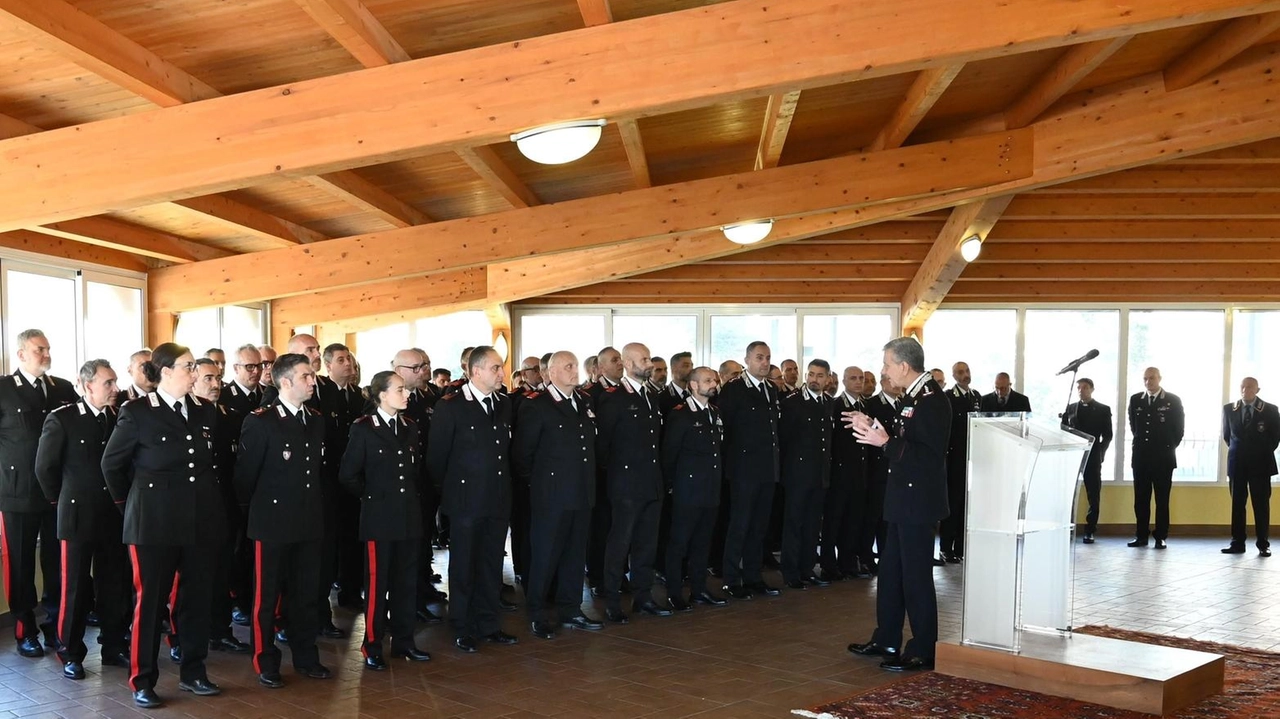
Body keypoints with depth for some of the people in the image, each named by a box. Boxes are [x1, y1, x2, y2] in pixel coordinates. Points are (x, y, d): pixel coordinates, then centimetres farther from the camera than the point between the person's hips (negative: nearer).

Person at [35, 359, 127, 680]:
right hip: (78, 516, -4)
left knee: (114, 585, 9)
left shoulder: (118, 418, 4)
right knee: (75, 587, 3)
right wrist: (62, 498, 6)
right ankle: (70, 654, 16)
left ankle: (113, 647, 21)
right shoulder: (62, 419, -7)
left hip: (114, 516, 4)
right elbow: (45, 467, -2)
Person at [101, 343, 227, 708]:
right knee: (149, 599, 3)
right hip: (154, 521, -4)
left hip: (202, 520, 5)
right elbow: (111, 463, 3)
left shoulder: (205, 410, 6)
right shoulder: (137, 412, -7)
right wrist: (129, 501, 11)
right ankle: (142, 680, 13)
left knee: (198, 598, 10)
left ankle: (193, 672, 23)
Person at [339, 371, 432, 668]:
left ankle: (403, 641, 21)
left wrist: (413, 494, 10)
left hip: (409, 516, 5)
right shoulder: (363, 429, -7)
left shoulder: (410, 427, 9)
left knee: (407, 582, 10)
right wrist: (370, 496, 0)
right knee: (377, 582, 1)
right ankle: (372, 646, 11)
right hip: (379, 518, -5)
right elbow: (348, 475, -7)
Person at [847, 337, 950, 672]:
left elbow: (929, 455, -25)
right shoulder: (912, 396, 11)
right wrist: (874, 428, 11)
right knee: (891, 570, 17)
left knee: (916, 575, -2)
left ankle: (922, 652, 9)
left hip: (918, 500, -10)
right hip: (903, 499, 10)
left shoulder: (932, 400, -19)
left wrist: (886, 441, -26)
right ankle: (886, 641, 28)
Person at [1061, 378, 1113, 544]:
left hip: (1093, 457, -2)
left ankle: (1090, 531, 3)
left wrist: (1100, 452, -7)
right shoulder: (1070, 408, 13)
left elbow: (1107, 435, 4)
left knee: (1093, 495, -1)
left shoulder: (1103, 410, 6)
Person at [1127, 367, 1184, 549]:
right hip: (1140, 457, 3)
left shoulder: (1173, 400, -1)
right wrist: (1141, 442, 13)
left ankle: (1161, 537, 4)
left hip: (1163, 457, -3)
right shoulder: (1135, 400, 8)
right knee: (1140, 499, 4)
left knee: (1162, 499, 0)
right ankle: (1141, 536, 9)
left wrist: (1169, 447, 4)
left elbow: (1179, 427, 4)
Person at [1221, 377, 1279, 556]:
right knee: (1237, 504, 3)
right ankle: (1237, 543, 6)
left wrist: (1264, 453, 4)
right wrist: (1237, 450, 11)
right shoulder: (1229, 409, 5)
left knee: (1261, 505, 0)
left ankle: (1263, 545, 4)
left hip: (1260, 463, -2)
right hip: (1237, 463, 2)